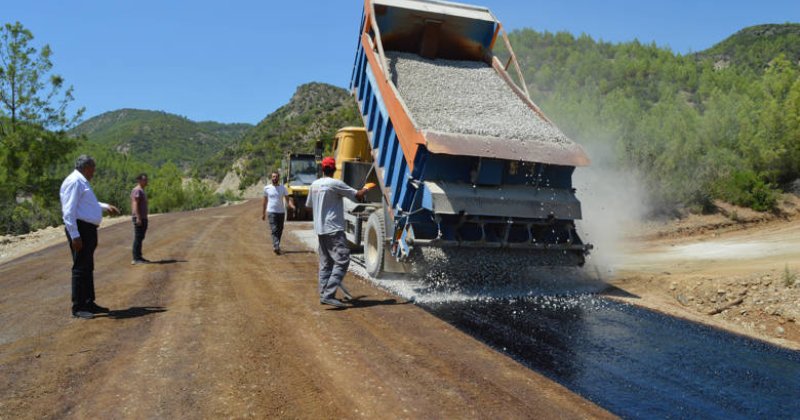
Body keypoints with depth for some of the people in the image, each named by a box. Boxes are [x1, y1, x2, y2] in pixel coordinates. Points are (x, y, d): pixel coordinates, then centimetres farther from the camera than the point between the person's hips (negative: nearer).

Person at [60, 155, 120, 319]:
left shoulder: (82, 182, 19)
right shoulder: (74, 182, -13)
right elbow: (68, 211, -20)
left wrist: (105, 206, 36)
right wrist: (74, 235, -24)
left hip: (89, 230, 11)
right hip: (80, 230, -11)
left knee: (88, 268, 16)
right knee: (80, 268, -6)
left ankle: (89, 303, 25)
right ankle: (78, 307, 0)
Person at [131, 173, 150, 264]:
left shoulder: (141, 191, 20)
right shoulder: (137, 190, -11)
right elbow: (135, 204, -19)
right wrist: (138, 217, -25)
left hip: (143, 218, 10)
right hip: (139, 218, -10)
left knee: (140, 238, 12)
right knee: (138, 238, -9)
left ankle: (139, 257, 18)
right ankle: (136, 258, -8)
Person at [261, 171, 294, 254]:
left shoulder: (283, 188, 4)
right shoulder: (267, 188, 3)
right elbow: (264, 201, 10)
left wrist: (291, 205, -24)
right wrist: (263, 213, 9)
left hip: (281, 212, 3)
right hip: (271, 212, -2)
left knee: (280, 230, 9)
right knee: (274, 230, -14)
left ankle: (275, 246, 24)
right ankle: (276, 247, -23)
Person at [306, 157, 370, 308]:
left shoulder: (314, 185, 9)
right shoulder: (335, 184, -12)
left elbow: (309, 206, 20)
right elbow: (358, 196, -11)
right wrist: (366, 189, 9)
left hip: (320, 229, 8)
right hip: (334, 229, -8)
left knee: (325, 263, 14)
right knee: (342, 261, -10)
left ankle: (323, 294, 16)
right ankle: (329, 294, -18)